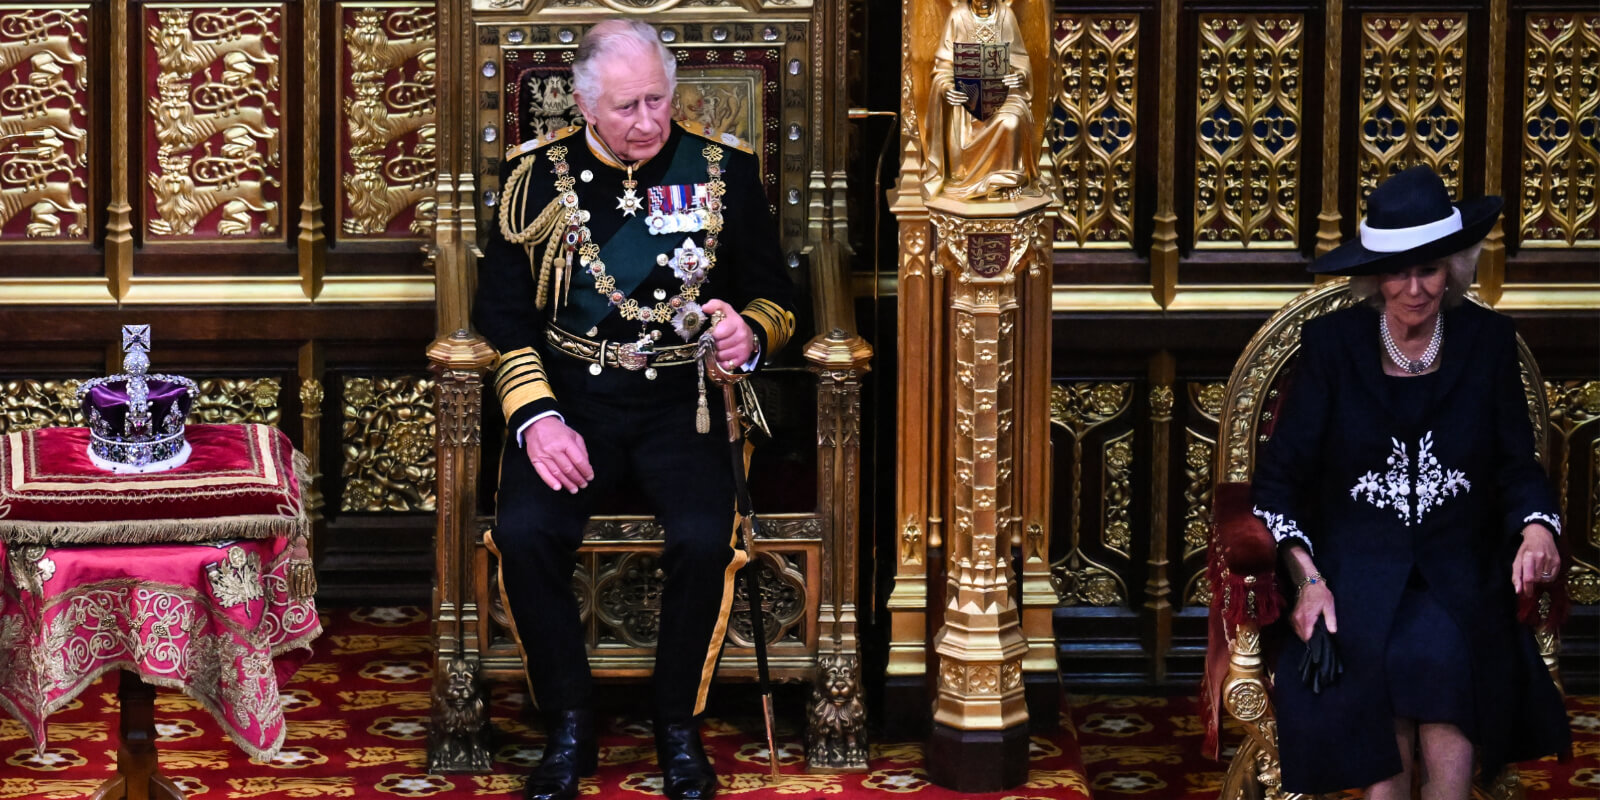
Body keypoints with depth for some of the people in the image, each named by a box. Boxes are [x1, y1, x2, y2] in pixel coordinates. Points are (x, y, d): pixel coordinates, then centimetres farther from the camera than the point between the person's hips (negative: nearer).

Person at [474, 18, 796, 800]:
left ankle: (678, 724, -4)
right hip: (569, 394, 0)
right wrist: (536, 418, -10)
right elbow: (502, 311, 4)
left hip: (681, 399, 0)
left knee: (704, 540, -28)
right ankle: (569, 726, -7)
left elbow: (774, 295, 12)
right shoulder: (537, 173, 4)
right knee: (525, 534, -27)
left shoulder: (722, 169, 5)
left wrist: (751, 333, -13)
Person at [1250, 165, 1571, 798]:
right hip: (1356, 564, -1)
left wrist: (1537, 527, -14)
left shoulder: (1487, 341, 8)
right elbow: (1280, 474, 3)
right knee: (1380, 657, -33)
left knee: (1433, 652, -32)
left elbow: (1517, 464, 10)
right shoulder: (1331, 343, 4)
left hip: (1459, 564, 1)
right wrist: (1306, 576, -11)